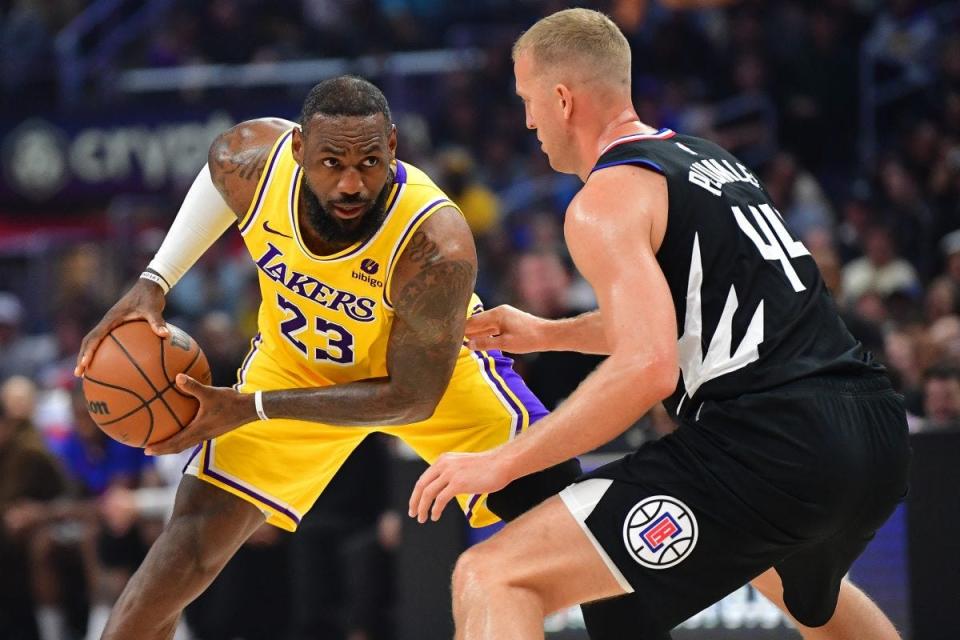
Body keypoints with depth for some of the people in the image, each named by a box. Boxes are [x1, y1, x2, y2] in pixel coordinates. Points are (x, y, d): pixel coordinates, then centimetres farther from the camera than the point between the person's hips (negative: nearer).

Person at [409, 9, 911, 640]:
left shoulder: (607, 200, -5)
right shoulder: (710, 160, 22)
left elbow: (649, 368, -19)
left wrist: (500, 463, -14)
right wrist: (547, 334, 44)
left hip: (770, 444, -9)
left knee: (492, 581, -11)